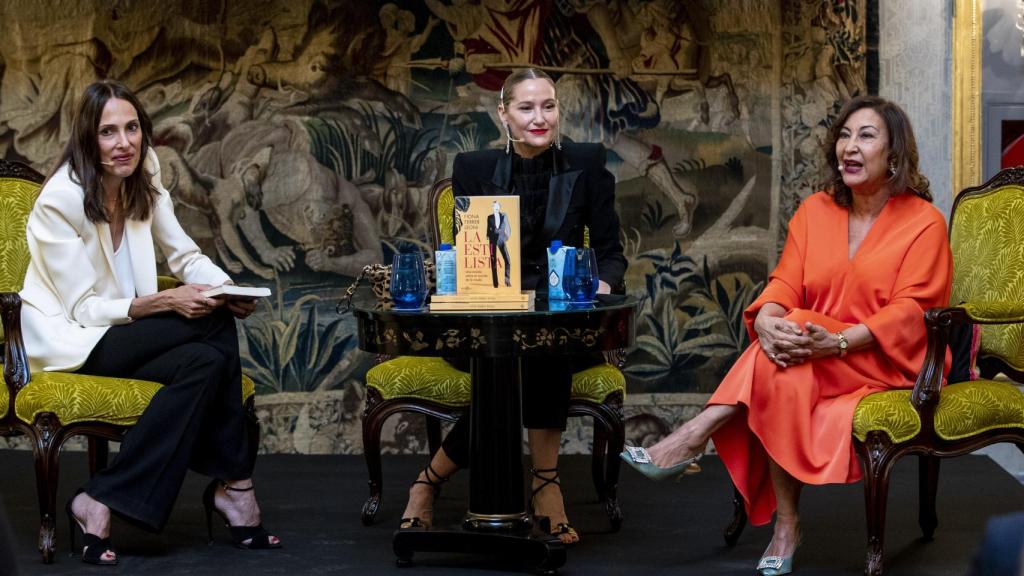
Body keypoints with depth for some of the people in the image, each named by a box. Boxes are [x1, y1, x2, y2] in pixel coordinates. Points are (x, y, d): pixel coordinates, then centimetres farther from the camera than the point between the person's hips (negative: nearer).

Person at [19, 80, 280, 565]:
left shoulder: (143, 184, 1)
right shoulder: (62, 198, -18)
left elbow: (185, 254, 7)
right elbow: (84, 309, -17)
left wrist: (226, 289, -14)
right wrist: (165, 302, -27)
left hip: (124, 330, 7)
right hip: (69, 340, -7)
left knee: (207, 360, -26)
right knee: (212, 325, -26)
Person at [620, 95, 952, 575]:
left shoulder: (923, 222, -5)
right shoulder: (815, 211, 10)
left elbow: (909, 311, -15)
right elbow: (784, 285, 1)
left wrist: (837, 342, -32)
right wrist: (767, 322, -26)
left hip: (887, 361, -4)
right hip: (818, 359, 4)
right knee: (783, 382, -33)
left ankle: (694, 436, -31)